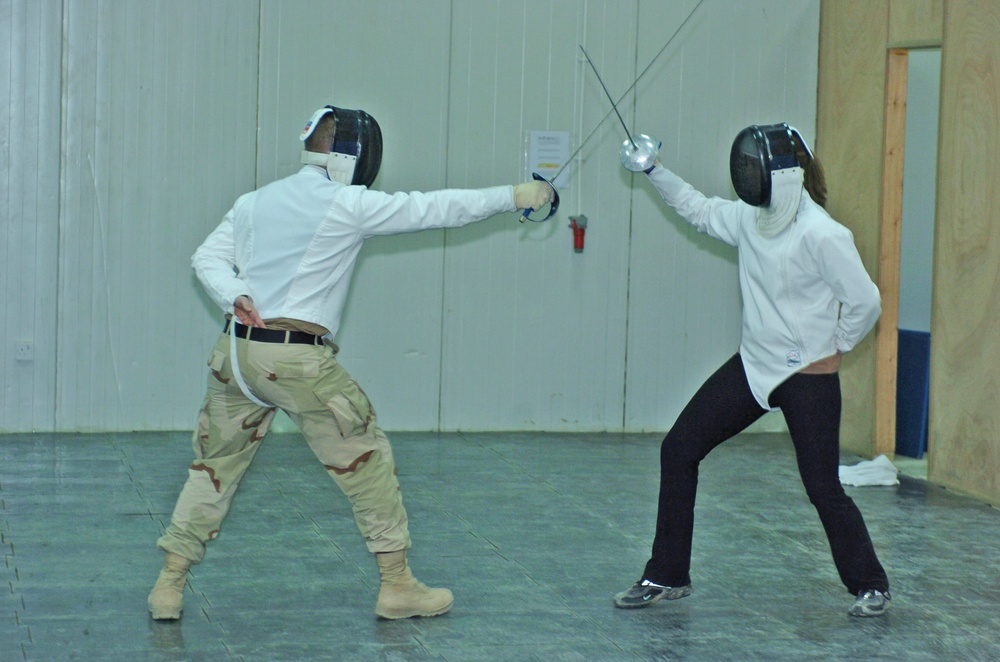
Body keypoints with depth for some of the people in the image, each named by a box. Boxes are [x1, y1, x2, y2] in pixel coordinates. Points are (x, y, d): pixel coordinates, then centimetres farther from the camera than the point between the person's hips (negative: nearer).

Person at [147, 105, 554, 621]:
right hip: (297, 358, -5)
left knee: (214, 468, 16)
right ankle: (397, 586, 14)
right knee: (367, 462, 9)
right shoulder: (347, 204, -4)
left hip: (237, 351, 6)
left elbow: (208, 258, 4)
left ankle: (169, 587, 11)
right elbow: (436, 209, -1)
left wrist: (234, 297, -12)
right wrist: (512, 196, 7)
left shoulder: (254, 202, 14)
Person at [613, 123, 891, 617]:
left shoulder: (822, 234, -21)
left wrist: (835, 350, -4)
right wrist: (655, 171, 10)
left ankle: (870, 586, 21)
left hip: (808, 377, -7)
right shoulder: (750, 217, 0)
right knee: (678, 451, 0)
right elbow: (699, 210, 19)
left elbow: (866, 301, -15)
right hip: (753, 367, 7)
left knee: (823, 489, -4)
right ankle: (667, 577, 11)